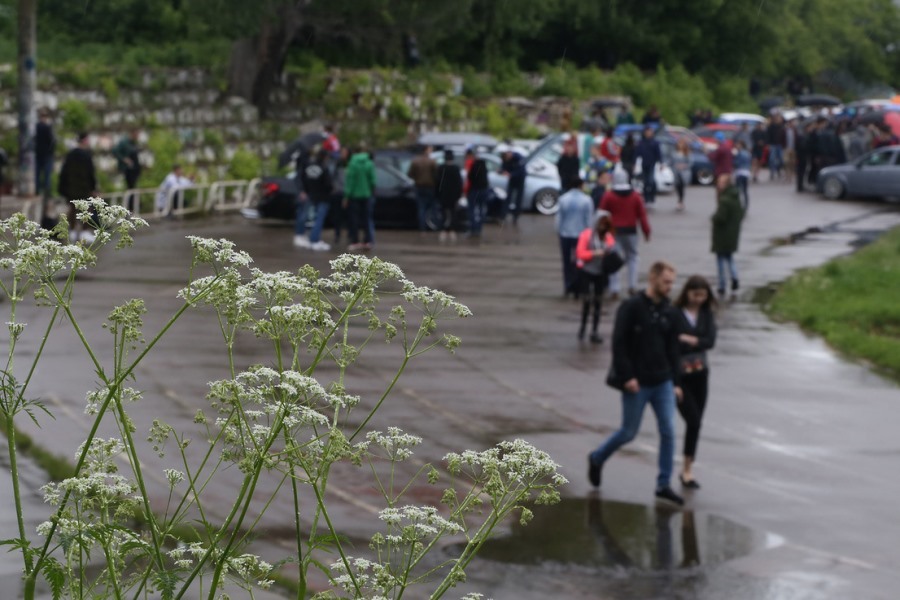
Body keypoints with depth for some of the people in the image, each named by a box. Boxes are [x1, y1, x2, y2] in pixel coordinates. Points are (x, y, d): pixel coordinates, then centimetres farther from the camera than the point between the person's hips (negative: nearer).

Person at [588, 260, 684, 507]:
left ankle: (664, 485, 6)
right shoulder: (631, 307, -11)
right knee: (629, 432, 4)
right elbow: (618, 343, -15)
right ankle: (597, 459, 31)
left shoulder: (668, 312, 8)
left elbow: (672, 349, 13)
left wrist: (675, 382, 10)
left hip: (662, 382, 6)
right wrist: (627, 376, -19)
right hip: (637, 384, -5)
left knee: (668, 431, -1)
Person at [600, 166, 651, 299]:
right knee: (632, 258, 13)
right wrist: (646, 232, 7)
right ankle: (632, 286, 5)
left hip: (613, 231, -1)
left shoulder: (608, 196, -6)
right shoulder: (635, 196, 0)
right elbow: (642, 216, 0)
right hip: (630, 231, 1)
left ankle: (614, 289, -2)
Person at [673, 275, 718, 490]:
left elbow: (710, 341, -6)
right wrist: (696, 342, -14)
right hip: (678, 374, -5)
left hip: (700, 373, 5)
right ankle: (687, 469, 2)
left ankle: (687, 469, 18)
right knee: (693, 420, -11)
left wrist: (687, 340, -17)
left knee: (696, 422, 7)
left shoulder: (707, 314, 5)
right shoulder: (674, 313, -11)